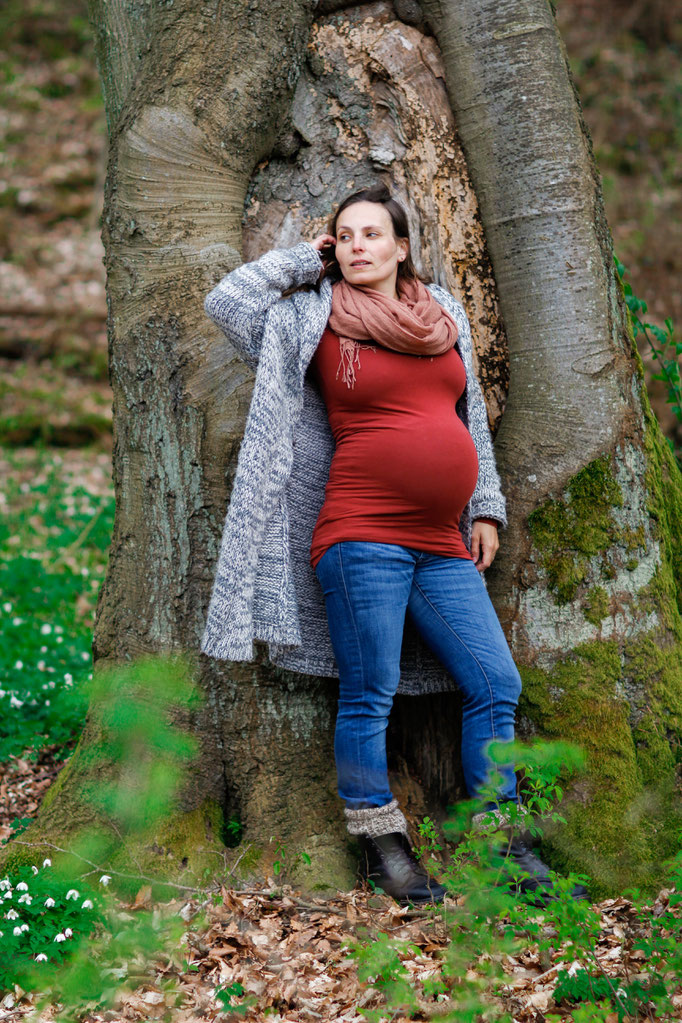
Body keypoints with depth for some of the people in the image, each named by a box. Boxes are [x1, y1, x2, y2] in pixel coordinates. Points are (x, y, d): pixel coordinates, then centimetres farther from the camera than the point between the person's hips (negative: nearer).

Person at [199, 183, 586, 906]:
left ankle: (504, 846, 14)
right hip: (362, 535, -5)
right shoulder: (317, 318, 4)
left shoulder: (444, 314, 17)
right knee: (369, 696, -3)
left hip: (444, 547, 5)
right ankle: (382, 846, 8)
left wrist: (485, 510, 18)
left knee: (496, 686, 4)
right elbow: (225, 300, -4)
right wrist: (305, 259, 4)